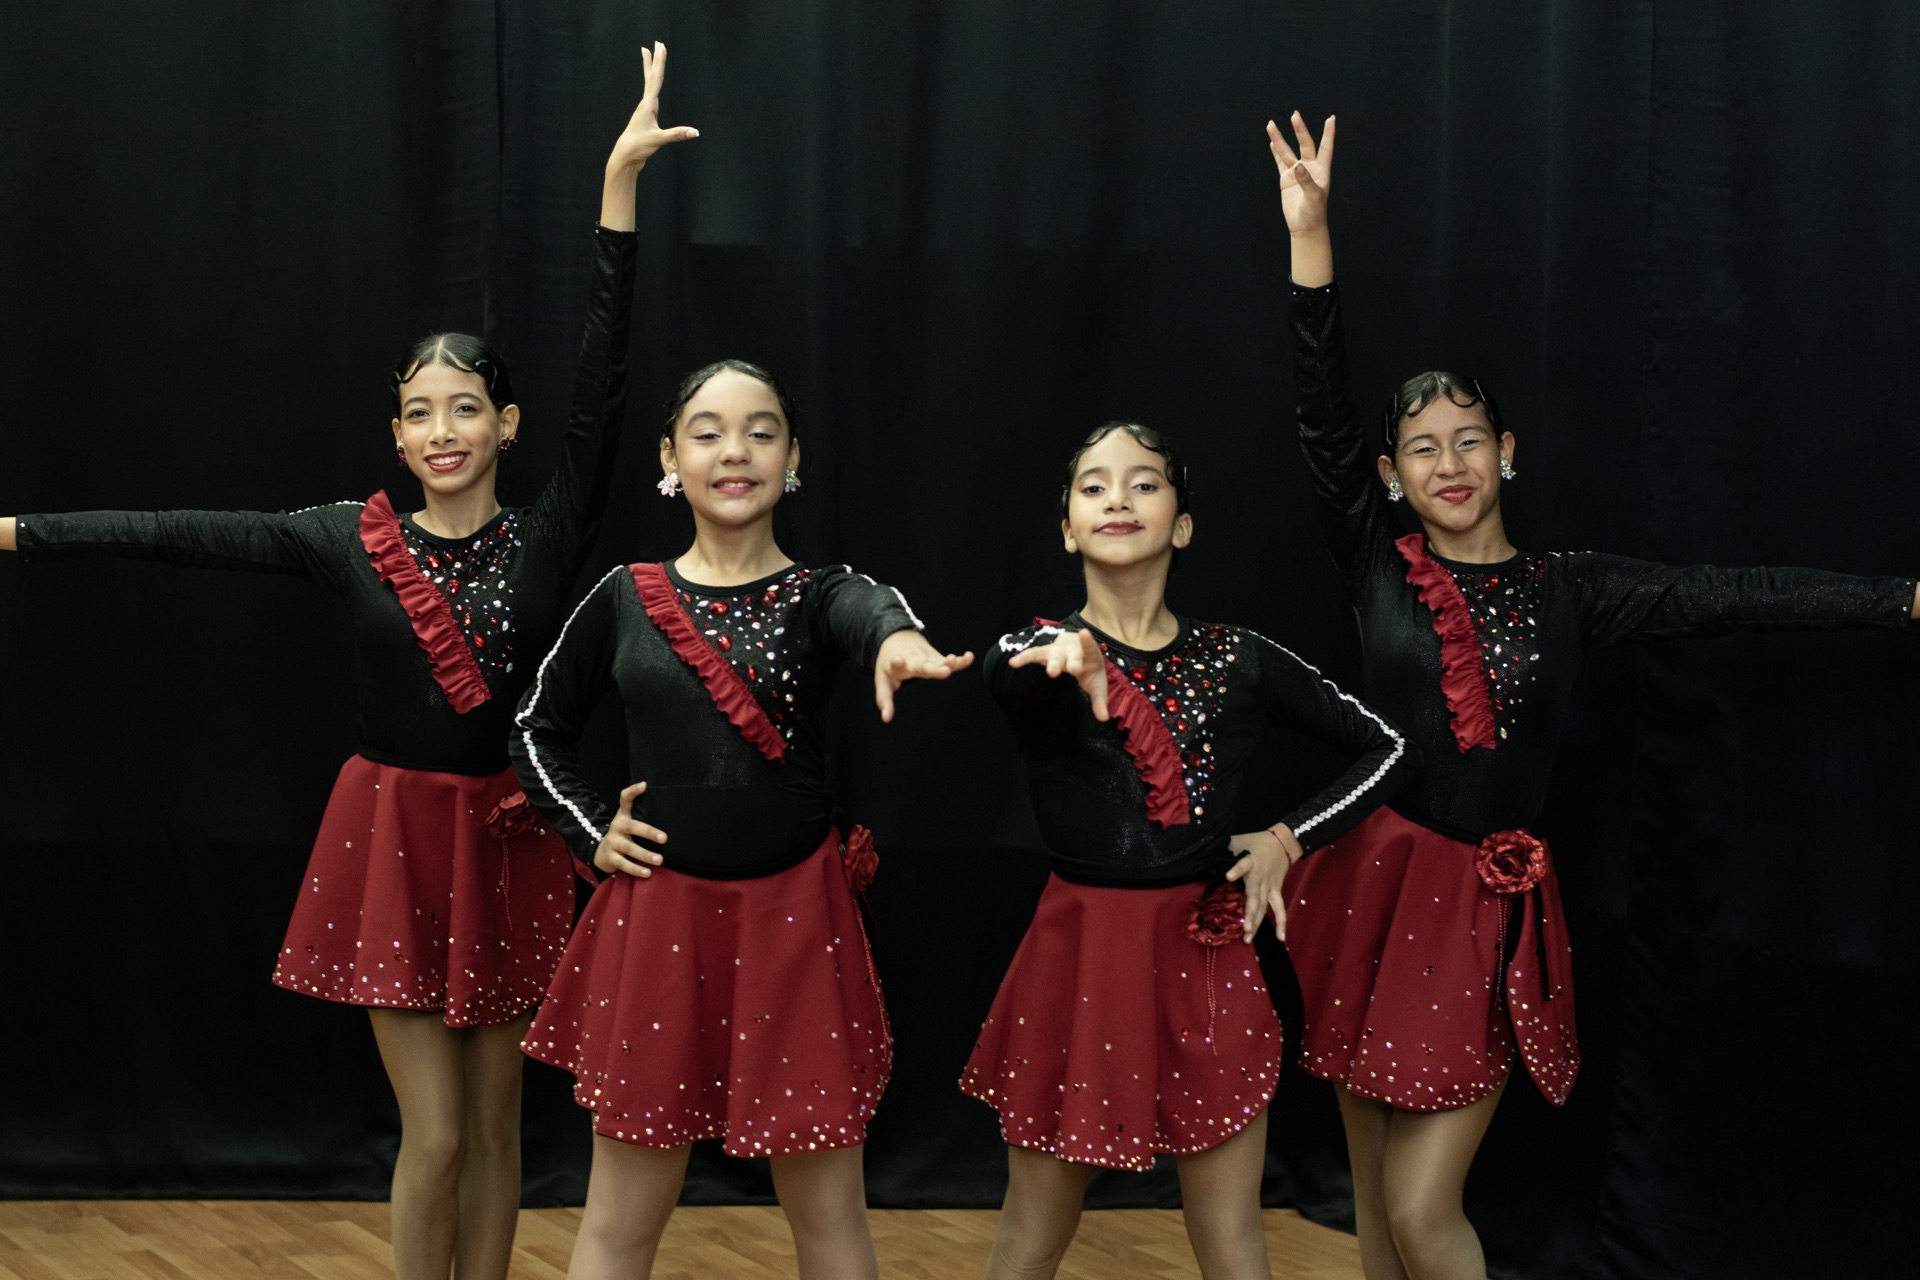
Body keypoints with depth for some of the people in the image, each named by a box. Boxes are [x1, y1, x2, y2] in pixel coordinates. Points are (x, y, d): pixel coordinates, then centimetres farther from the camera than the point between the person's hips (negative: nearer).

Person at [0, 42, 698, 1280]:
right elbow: (186, 534, -3)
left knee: (495, 1123, 9)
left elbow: (603, 390, -13)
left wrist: (620, 186, -20)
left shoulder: (549, 539, -4)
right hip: (395, 837, 0)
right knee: (433, 1133, 0)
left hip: (509, 839, 0)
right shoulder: (353, 539, -1)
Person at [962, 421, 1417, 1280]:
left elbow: (1388, 750, 13)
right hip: (1080, 959, -1)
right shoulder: (1042, 652, -3)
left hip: (1207, 960, 1)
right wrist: (1071, 661, -54)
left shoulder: (1237, 661, 3)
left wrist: (1286, 840, 0)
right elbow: (1007, 675, -31)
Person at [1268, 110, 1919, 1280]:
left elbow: (1732, 598, -3)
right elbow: (1324, 419, -8)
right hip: (1377, 887, 1)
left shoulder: (1567, 591, 3)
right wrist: (1311, 239, -17)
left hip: (1491, 909, -1)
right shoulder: (1379, 563, 2)